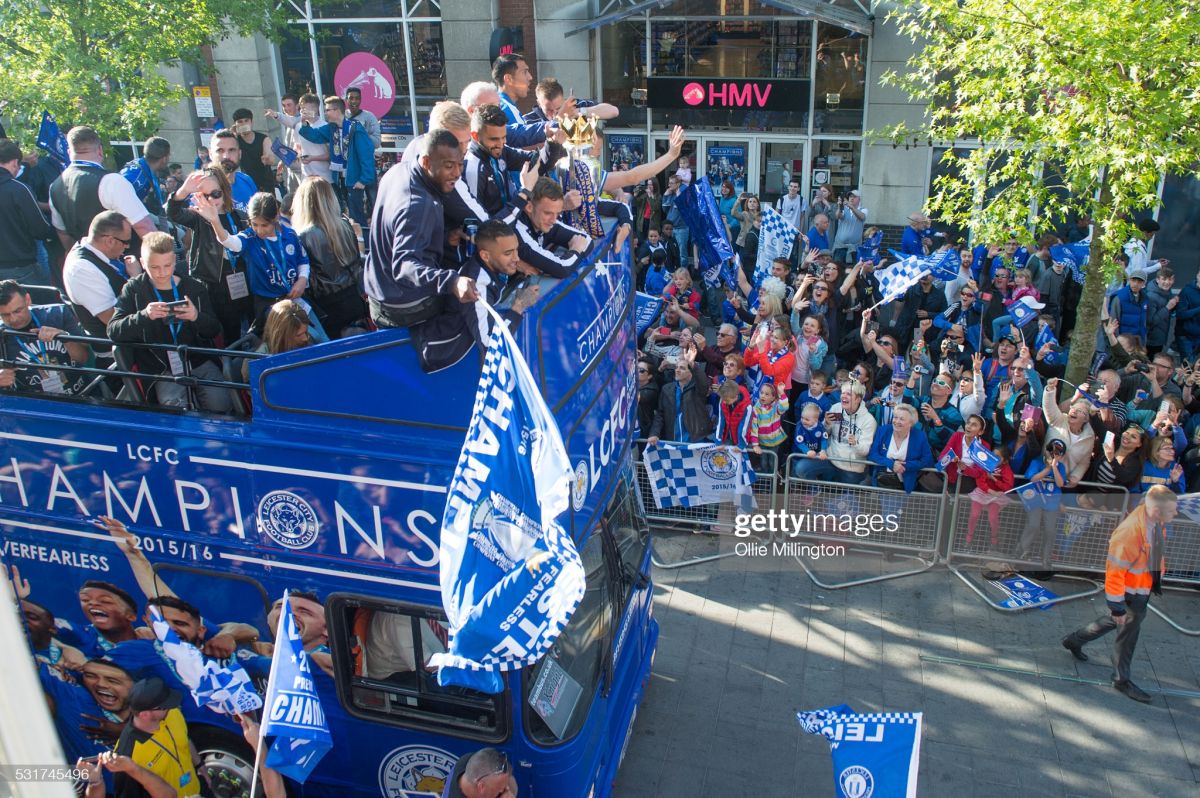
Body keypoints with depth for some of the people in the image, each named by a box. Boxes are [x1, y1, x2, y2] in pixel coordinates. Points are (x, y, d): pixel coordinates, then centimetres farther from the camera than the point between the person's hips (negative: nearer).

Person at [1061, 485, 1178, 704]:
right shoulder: (1128, 534, -36)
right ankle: (1121, 679, 30)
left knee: (1115, 620, 25)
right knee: (1128, 629, 8)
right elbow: (1114, 572, -28)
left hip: (1146, 587, 8)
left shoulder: (1157, 521, -12)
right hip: (1130, 593, -8)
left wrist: (1157, 578, 19)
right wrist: (1117, 606, -22)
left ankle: (1074, 641, 45)